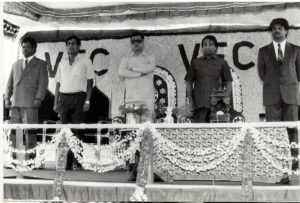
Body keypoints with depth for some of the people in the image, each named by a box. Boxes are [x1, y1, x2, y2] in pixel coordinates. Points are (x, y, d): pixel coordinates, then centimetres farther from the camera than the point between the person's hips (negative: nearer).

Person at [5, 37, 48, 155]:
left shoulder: (40, 64, 9)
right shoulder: (16, 64, 24)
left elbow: (43, 83, 0)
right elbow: (10, 83, 21)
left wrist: (38, 99, -12)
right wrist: (7, 97, 8)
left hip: (30, 103, -4)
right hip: (15, 103, 5)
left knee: (30, 130, -8)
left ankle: (31, 153, -4)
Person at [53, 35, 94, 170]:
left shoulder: (85, 61, 5)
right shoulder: (62, 62, 16)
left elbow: (90, 82, 1)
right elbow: (58, 83, 16)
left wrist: (87, 101, -9)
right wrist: (56, 103, 9)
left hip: (78, 97, -4)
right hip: (64, 98, 4)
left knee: (78, 130, -7)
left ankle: (79, 161, -3)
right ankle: (67, 163, 6)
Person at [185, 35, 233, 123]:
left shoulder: (222, 63, 11)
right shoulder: (196, 62, 14)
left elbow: (228, 83, 9)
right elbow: (189, 82, 13)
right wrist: (190, 100, 3)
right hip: (199, 104, 0)